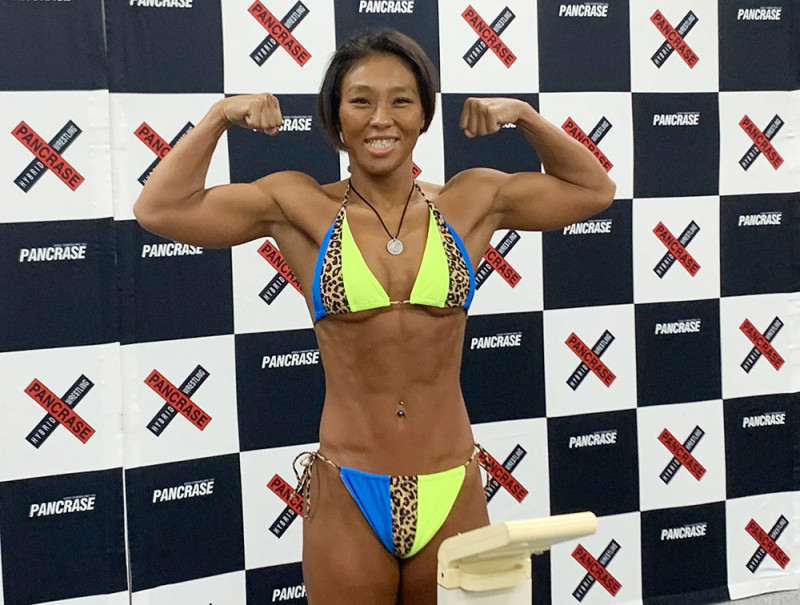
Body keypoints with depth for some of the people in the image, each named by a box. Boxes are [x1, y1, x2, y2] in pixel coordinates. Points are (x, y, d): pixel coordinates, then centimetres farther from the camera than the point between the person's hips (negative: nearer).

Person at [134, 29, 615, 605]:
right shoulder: (301, 206, -2)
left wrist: (524, 115, 2)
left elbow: (594, 190, 12)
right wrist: (221, 115, -4)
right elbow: (160, 209, -3)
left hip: (453, 493, 2)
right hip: (348, 498, -1)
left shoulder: (471, 201, 2)